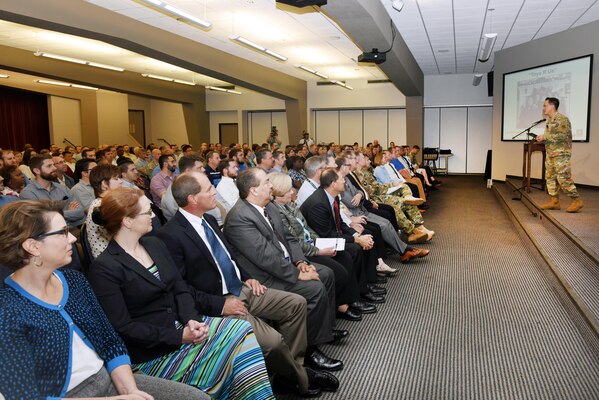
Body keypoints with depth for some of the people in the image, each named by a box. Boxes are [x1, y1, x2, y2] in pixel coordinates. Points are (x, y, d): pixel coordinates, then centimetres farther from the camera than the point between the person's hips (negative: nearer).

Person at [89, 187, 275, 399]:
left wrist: (191, 320, -12)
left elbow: (181, 289, 8)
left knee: (241, 330, -15)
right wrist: (179, 336, -20)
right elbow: (123, 328, -16)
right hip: (152, 353, -7)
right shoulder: (104, 268, -13)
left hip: (182, 325, 7)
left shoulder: (155, 244, 8)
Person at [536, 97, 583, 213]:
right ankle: (554, 201, 13)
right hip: (550, 154, 9)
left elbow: (563, 136, -22)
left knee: (563, 178, -11)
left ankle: (577, 200, -1)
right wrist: (542, 139, 6)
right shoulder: (550, 120, 16)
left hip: (561, 154, -9)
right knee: (550, 177, 8)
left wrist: (545, 137, -17)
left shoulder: (562, 119, -12)